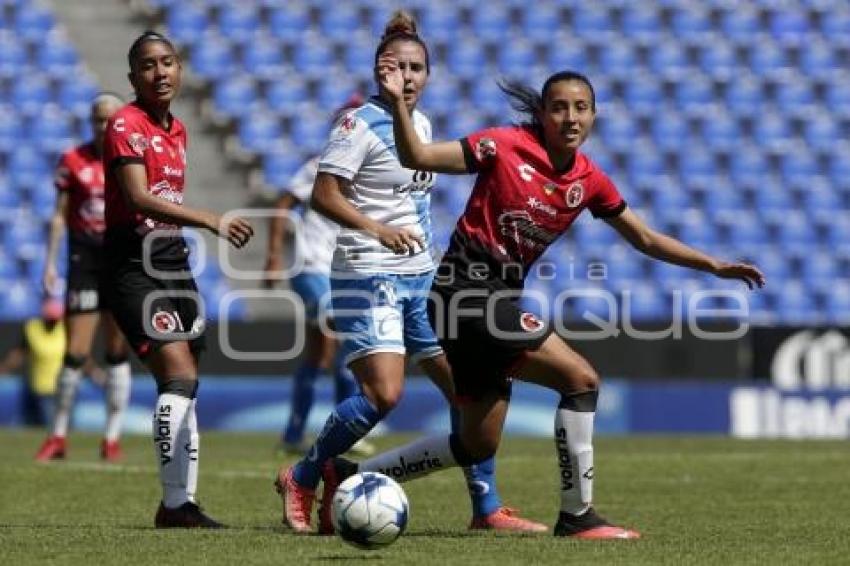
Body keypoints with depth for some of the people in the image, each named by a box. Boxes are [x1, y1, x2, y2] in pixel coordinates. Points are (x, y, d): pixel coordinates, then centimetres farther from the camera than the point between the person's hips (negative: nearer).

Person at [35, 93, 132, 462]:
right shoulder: (72, 161, 1)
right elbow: (60, 215, 4)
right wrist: (50, 262, -1)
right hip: (84, 255, -1)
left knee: (118, 351, 2)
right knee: (75, 352, -2)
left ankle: (112, 438, 9)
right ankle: (58, 436, 10)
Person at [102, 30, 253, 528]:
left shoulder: (178, 130, 15)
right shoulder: (125, 125, -11)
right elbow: (138, 198, -24)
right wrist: (211, 221, -32)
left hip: (173, 261, 8)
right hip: (133, 265, -8)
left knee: (185, 386, 7)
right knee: (180, 374, -19)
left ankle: (184, 503, 12)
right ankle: (175, 502, -18)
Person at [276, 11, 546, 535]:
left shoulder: (422, 123, 12)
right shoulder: (361, 123, -11)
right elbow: (324, 194, -18)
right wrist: (377, 230, -30)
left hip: (421, 277, 8)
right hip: (369, 277, -8)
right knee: (384, 394, -19)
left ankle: (487, 508, 11)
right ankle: (301, 479, 0)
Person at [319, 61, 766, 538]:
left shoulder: (589, 181, 5)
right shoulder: (506, 146, -12)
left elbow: (646, 239, 14)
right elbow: (417, 156, -13)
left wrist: (714, 266, 8)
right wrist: (398, 102, -28)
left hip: (499, 298, 8)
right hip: (467, 289, -8)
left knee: (478, 445, 12)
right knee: (581, 378, -14)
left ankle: (348, 476, 21)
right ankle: (577, 515, -7)